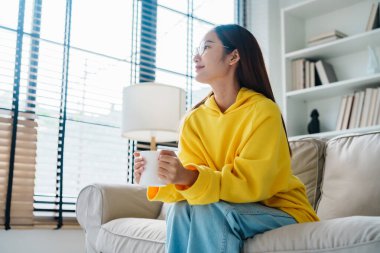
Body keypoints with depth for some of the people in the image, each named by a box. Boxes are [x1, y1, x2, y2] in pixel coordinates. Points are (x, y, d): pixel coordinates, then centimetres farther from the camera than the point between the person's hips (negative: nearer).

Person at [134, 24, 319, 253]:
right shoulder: (194, 119, -1)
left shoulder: (263, 111, -18)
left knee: (210, 210, -30)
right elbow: (192, 178, -7)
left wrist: (190, 179, -38)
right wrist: (160, 181, -28)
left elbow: (251, 184, -24)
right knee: (181, 208, -24)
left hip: (283, 211, -4)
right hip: (237, 207, 4)